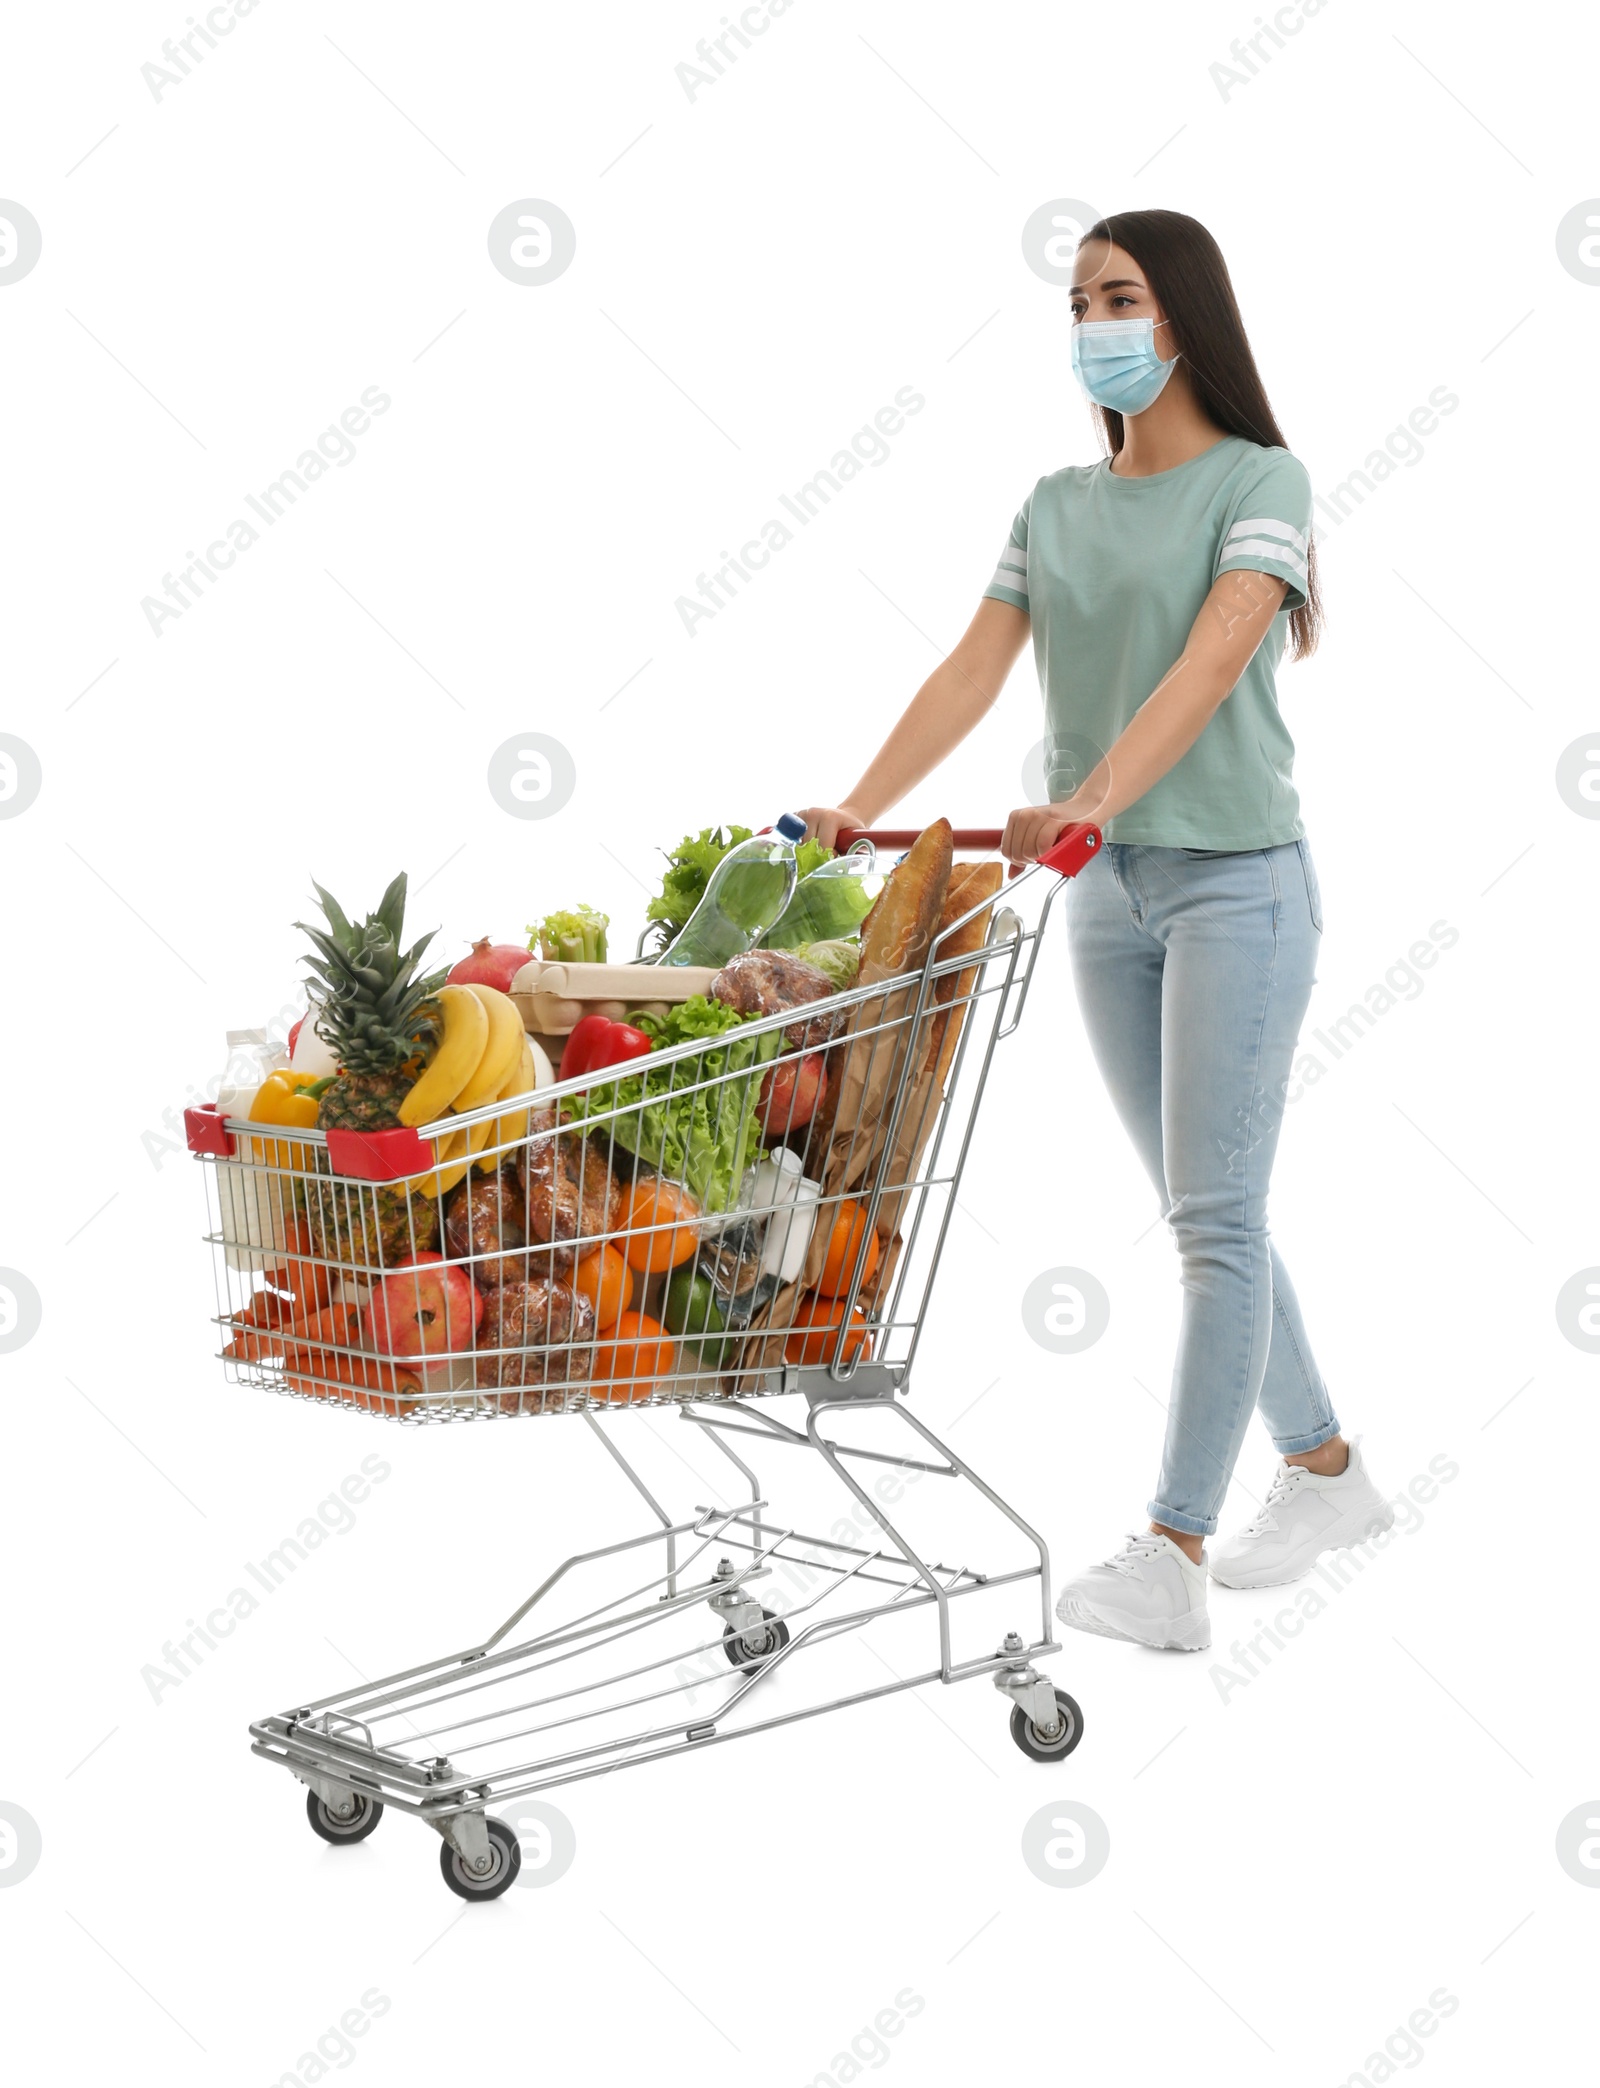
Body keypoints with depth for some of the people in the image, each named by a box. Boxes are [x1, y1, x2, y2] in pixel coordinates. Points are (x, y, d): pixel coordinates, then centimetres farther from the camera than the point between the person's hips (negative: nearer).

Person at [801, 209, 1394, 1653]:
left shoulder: (1258, 480, -6)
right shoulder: (1057, 506, 12)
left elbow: (1209, 667, -21)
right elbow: (973, 673, 3)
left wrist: (1087, 802, -36)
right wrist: (857, 811, -11)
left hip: (1236, 882, -7)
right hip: (1107, 894, 7)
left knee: (1217, 1218, -8)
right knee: (1200, 1214, 12)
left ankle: (1171, 1558, -9)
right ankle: (1326, 1468, 28)